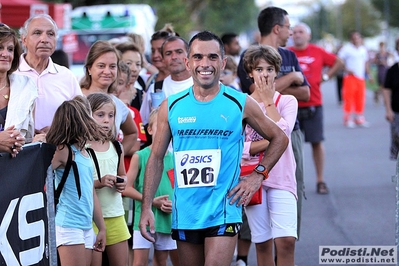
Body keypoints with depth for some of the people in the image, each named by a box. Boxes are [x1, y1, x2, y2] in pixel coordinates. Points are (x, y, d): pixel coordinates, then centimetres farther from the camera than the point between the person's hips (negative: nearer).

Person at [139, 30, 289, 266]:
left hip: (224, 212, -3)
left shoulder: (241, 104, -1)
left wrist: (258, 175, -1)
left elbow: (279, 138, 10)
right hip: (184, 214, 3)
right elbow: (157, 158, 8)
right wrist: (146, 207, 1)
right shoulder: (171, 107, 4)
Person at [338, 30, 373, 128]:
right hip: (350, 77, -5)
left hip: (361, 78, 5)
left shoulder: (363, 49, 15)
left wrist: (369, 74, 16)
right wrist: (346, 69, -19)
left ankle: (359, 118, 12)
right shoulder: (346, 48, -4)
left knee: (360, 98, 4)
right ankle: (348, 119, -2)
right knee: (349, 97, -8)